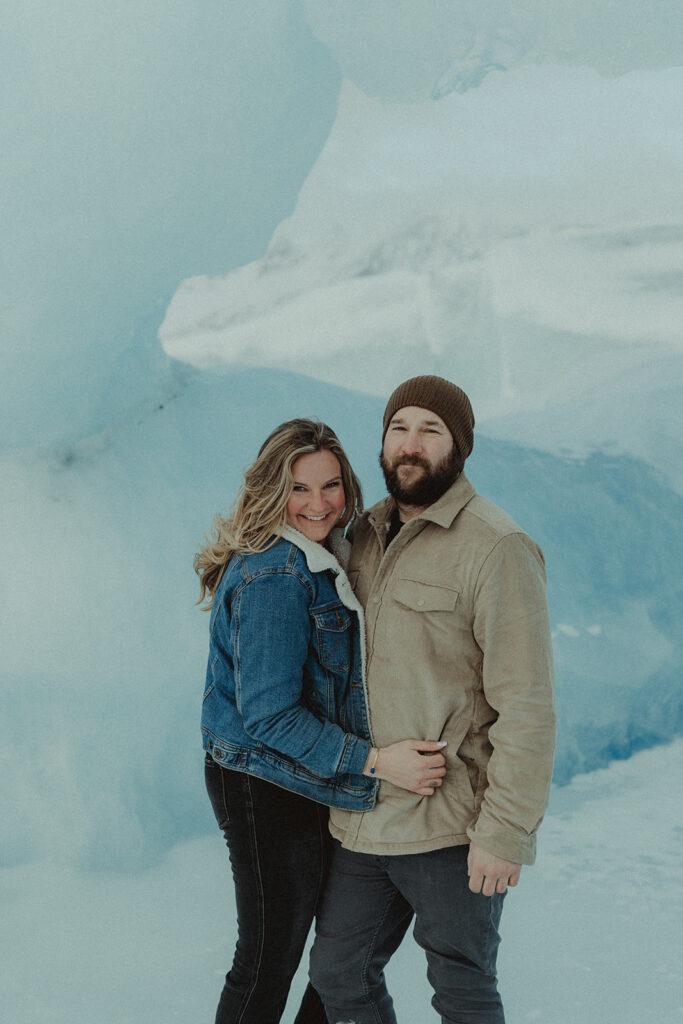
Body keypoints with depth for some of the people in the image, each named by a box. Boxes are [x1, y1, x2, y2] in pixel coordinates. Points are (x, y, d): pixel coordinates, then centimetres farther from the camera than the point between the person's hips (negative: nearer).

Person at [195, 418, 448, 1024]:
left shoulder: (325, 560, 9)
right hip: (267, 791, -9)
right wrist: (374, 762, -24)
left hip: (313, 787, 10)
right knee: (270, 961, 3)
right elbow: (267, 713, -24)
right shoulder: (274, 574, -21)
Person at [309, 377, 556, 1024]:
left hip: (452, 826, -7)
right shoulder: (366, 535, 10)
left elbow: (526, 705, -18)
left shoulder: (495, 547, -14)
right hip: (363, 819, 7)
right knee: (338, 972, 16)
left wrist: (505, 831, -20)